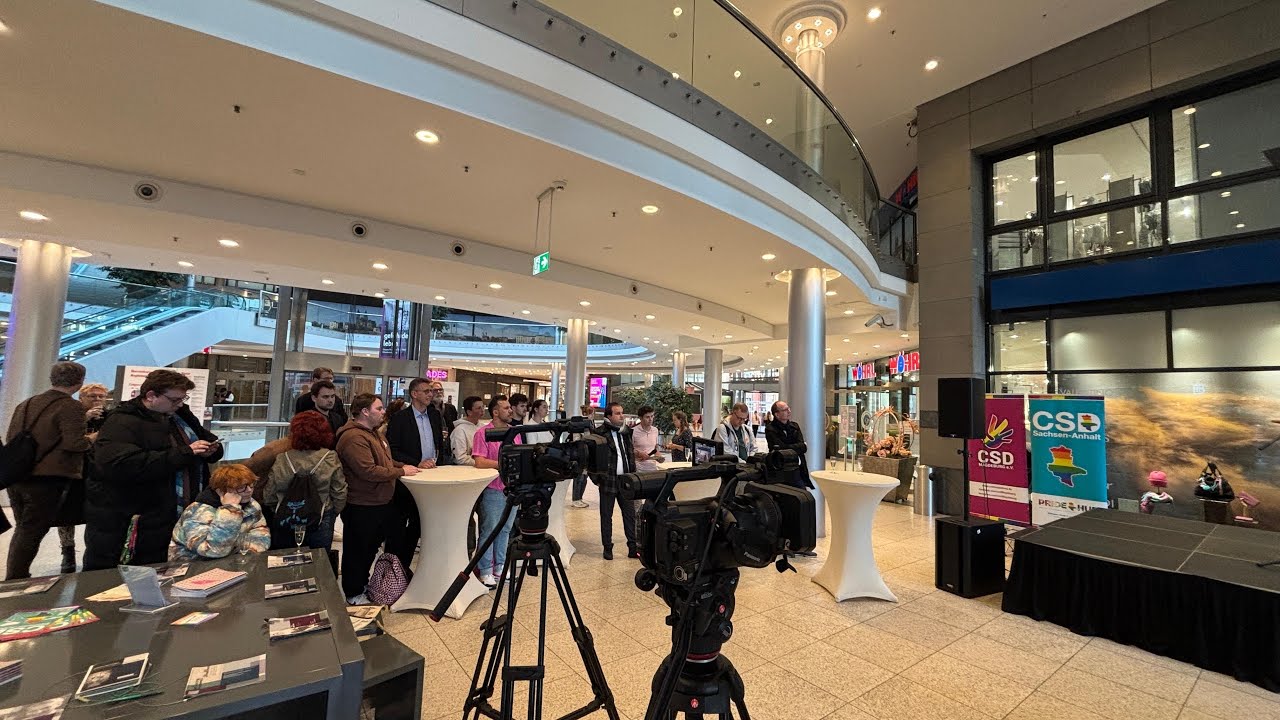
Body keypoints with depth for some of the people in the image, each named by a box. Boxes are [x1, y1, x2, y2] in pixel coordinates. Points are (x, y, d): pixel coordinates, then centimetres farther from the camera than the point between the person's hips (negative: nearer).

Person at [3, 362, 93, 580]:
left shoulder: (25, 404, 11)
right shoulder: (71, 407, -13)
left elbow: (10, 439, 17)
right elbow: (75, 443, -21)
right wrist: (90, 439, -1)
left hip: (16, 478, 7)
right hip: (47, 479, -7)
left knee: (22, 529, 20)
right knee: (32, 533, 2)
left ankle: (13, 579, 29)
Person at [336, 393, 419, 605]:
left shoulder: (372, 433, 12)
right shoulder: (353, 437, -24)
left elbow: (384, 460, 22)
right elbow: (368, 471, -30)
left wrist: (404, 466, 5)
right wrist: (401, 472, -22)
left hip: (380, 503, 10)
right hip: (361, 506, -10)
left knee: (372, 547, 25)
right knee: (357, 551, 9)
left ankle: (364, 583, 44)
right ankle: (353, 593, 26)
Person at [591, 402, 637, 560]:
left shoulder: (625, 431, 10)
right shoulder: (600, 433, -10)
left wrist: (632, 474, 11)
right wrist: (596, 478, -11)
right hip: (608, 481, -5)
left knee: (630, 514, 8)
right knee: (606, 516, 8)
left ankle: (633, 547, 17)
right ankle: (607, 548, 20)